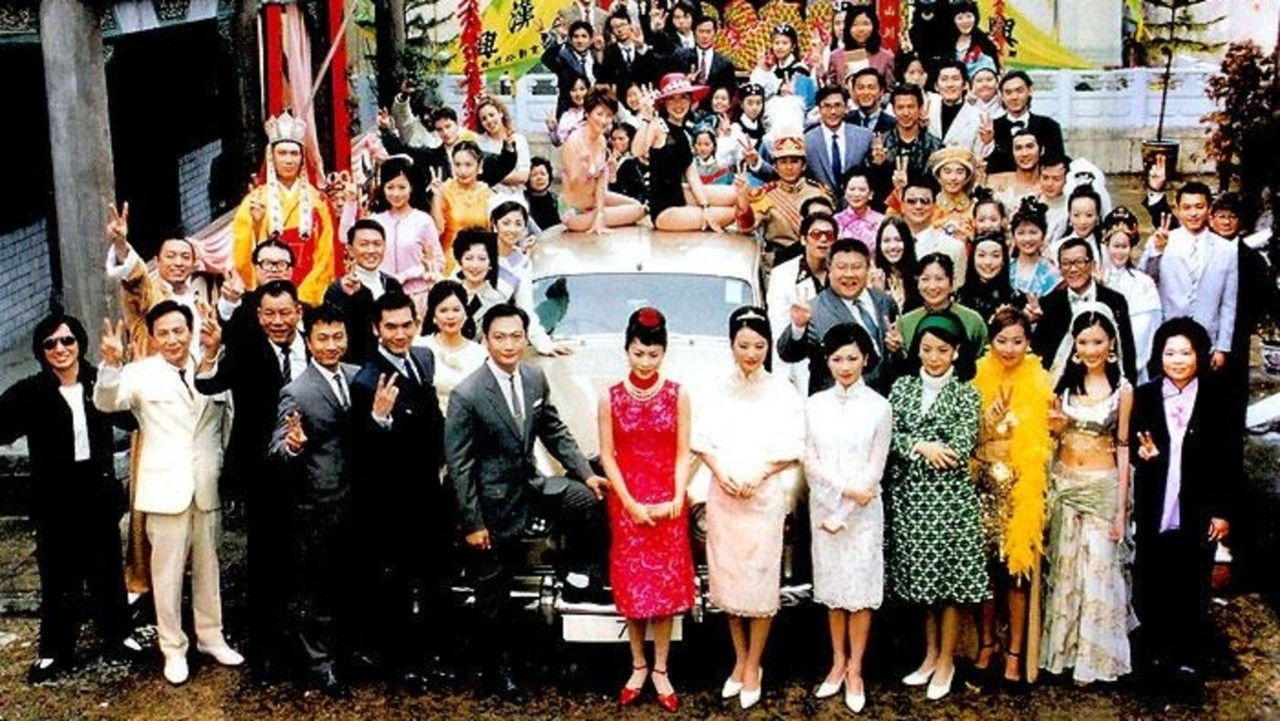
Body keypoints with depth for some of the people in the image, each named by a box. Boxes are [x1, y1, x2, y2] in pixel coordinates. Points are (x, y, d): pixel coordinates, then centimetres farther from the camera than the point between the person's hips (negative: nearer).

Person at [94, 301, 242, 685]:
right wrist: (112, 363, -38)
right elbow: (107, 402, -23)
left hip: (207, 485, 3)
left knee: (207, 566, 15)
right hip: (166, 487, -3)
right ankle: (173, 648, 16)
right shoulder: (142, 373, -7)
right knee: (168, 571, 4)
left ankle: (211, 636, 29)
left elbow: (229, 419, 11)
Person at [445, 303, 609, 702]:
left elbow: (554, 432, 8)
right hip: (492, 502, -5)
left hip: (529, 483, 5)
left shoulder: (535, 378, -4)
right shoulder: (466, 395, -21)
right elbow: (459, 465, -17)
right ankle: (498, 667, 27)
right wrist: (472, 523, -16)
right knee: (494, 592, 7)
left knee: (590, 501, -13)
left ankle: (578, 578, 10)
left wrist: (585, 472, -2)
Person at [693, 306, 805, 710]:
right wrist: (720, 473, -10)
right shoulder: (717, 392, 7)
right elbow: (702, 442, 6)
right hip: (723, 496, 3)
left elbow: (792, 450, -3)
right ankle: (740, 661, 22)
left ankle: (753, 667, 10)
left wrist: (760, 475, -14)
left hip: (765, 498, -3)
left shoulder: (782, 393, -2)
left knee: (760, 582, -1)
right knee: (728, 580, 8)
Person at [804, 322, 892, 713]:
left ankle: (855, 669, 10)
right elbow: (811, 464, -1)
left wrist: (843, 515, -12)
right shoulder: (815, 405, 3)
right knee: (832, 586, 10)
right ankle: (838, 662, 21)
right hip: (823, 506, 3)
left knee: (860, 587, 1)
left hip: (862, 512, -2)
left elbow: (875, 469, -7)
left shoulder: (879, 407, -5)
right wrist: (845, 488, -16)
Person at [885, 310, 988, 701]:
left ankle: (946, 661, 15)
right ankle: (930, 654, 25)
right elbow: (890, 437, 0)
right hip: (911, 494, 3)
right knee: (922, 577, 11)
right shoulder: (902, 387, 6)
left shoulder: (967, 393, -3)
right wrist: (922, 447, -16)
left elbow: (961, 449, -11)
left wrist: (912, 446, -6)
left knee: (950, 580, 2)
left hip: (950, 496, -3)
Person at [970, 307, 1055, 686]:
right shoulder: (978, 379, 1)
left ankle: (1016, 650, 11)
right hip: (985, 482, 1)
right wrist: (994, 410, -16)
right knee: (984, 563, 5)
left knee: (1018, 566, 1)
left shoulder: (1040, 382, -1)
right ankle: (986, 642, 21)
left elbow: (1048, 439, 6)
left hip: (1023, 485, -1)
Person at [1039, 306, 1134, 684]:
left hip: (1102, 486, -3)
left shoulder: (1122, 389, -5)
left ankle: (1093, 656, 14)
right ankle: (1061, 647, 22)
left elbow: (1123, 450, -3)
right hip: (1063, 483, 3)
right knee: (1063, 567, 8)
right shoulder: (1065, 382, 3)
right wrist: (1055, 426, -11)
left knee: (1097, 569, 1)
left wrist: (1121, 509, -5)